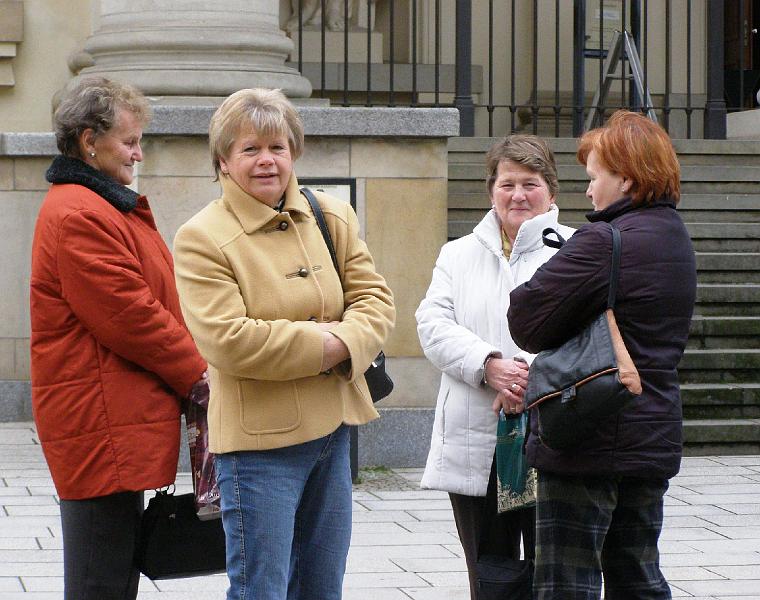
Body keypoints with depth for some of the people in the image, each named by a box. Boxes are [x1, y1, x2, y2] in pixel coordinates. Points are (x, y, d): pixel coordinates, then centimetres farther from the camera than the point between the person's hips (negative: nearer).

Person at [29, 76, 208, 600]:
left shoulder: (103, 207, 21)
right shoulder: (78, 217, -15)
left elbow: (145, 303, 22)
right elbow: (130, 316, -19)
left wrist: (188, 372, 7)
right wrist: (196, 374, -7)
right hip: (102, 426, -11)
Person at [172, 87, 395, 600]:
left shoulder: (333, 218, 9)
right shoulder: (202, 239, -10)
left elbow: (374, 298, 5)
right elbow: (227, 340, -19)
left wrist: (347, 345, -16)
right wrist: (323, 344, -17)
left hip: (334, 427, 6)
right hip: (259, 438, -6)